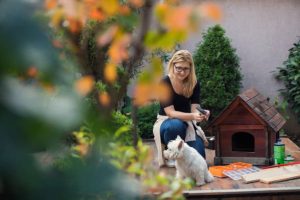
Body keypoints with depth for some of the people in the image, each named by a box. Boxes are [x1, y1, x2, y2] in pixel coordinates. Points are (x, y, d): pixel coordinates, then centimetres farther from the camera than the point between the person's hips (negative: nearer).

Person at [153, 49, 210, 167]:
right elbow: (170, 112, -28)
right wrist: (192, 116, -45)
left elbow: (194, 109, -16)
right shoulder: (164, 83, -20)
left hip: (187, 123, 3)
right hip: (166, 122, -3)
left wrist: (201, 114, -41)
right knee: (176, 125, -40)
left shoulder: (194, 84, -8)